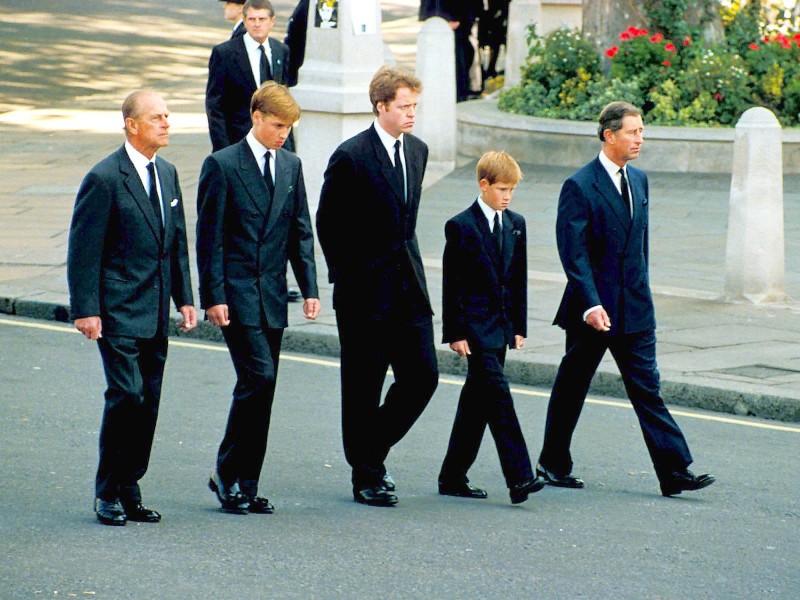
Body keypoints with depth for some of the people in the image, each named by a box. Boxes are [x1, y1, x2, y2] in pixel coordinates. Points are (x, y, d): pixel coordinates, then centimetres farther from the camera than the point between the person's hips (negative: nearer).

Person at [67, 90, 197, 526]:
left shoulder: (167, 174, 13)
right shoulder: (104, 179, -11)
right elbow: (83, 249, -11)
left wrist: (184, 298, 14)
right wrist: (86, 310, -15)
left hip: (155, 314, 7)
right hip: (119, 312, -7)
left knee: (148, 402, 7)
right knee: (126, 394, -13)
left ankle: (129, 491, 14)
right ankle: (107, 494, -1)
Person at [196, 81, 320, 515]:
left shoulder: (291, 166, 12)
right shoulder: (222, 165, -5)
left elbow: (301, 232, 14)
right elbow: (209, 237, -7)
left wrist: (309, 288, 5)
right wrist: (213, 296, -12)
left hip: (272, 295, 6)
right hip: (236, 294, -6)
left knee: (262, 390, 6)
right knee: (258, 377, -15)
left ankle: (245, 486, 12)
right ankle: (228, 474, -3)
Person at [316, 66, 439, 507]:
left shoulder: (417, 151, 9)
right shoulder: (351, 157, -12)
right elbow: (327, 223, -5)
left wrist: (408, 262, 14)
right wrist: (346, 277, -4)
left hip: (408, 288, 6)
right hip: (365, 292, -6)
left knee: (422, 376, 2)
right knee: (363, 387, 2)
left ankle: (372, 449, 23)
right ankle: (366, 476, 12)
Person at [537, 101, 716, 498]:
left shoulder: (638, 180, 11)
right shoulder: (580, 186, -12)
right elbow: (573, 252, -17)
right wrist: (591, 303, -25)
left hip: (635, 308, 6)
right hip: (594, 308, -5)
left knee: (647, 387, 0)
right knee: (571, 387, 8)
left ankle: (674, 472, -5)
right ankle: (553, 465, 22)